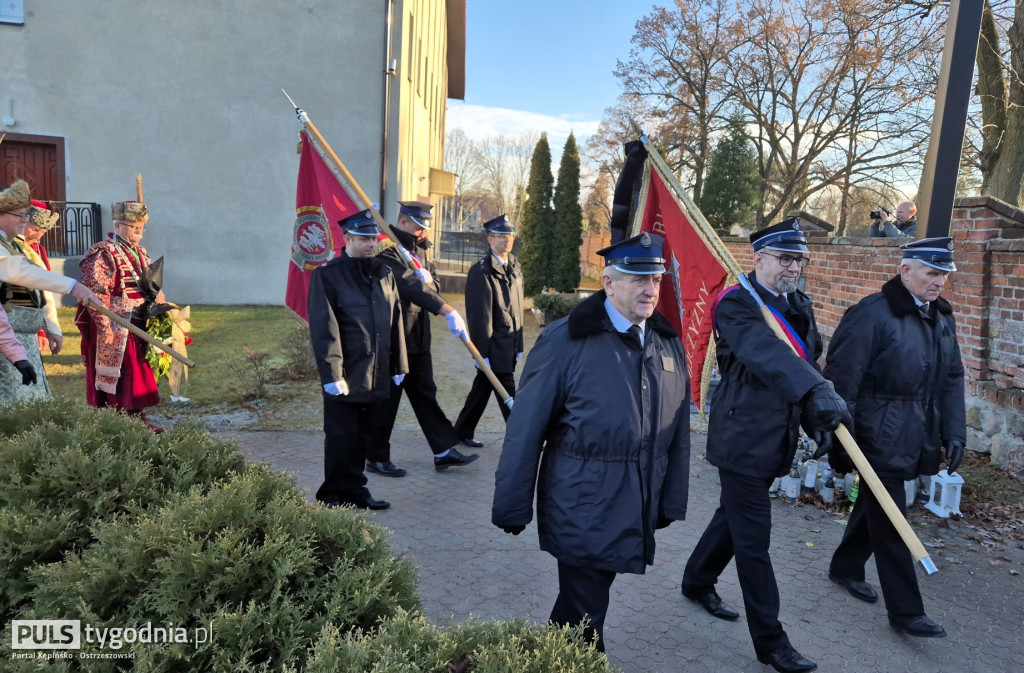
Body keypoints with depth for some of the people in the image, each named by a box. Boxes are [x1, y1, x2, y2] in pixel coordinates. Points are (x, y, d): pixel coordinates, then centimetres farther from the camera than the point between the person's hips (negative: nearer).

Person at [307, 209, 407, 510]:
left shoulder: (385, 273, 12)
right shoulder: (328, 275, -6)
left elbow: (396, 322, 13)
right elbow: (324, 328, -12)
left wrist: (399, 365, 11)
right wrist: (332, 373, -16)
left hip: (378, 376, 6)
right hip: (346, 376, -5)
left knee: (365, 438, 13)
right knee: (342, 438, 3)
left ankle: (355, 492, 26)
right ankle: (335, 497, 17)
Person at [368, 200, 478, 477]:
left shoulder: (419, 251, 15)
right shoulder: (387, 251, -14)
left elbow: (433, 286, 13)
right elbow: (409, 285, -28)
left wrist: (428, 278, -13)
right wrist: (448, 311, -36)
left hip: (418, 338, 8)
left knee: (425, 394, 11)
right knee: (387, 399, 1)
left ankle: (444, 451, 16)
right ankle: (377, 458, 14)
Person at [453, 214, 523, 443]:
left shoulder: (514, 268, 11)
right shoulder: (481, 271, -12)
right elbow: (479, 315, -15)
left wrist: (519, 345, 13)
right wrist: (482, 352, -16)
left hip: (509, 346, 8)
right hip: (494, 347, -8)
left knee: (483, 388, 17)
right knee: (508, 395, -2)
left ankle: (462, 431, 30)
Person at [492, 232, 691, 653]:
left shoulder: (669, 343, 4)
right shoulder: (565, 341, -14)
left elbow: (678, 430, 9)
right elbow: (526, 430, -11)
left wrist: (672, 501, 11)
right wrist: (512, 508, -8)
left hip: (636, 513, 6)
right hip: (581, 509, -5)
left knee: (580, 605, 21)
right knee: (583, 618, 6)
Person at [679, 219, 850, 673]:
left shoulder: (799, 306, 11)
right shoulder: (737, 305, -17)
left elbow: (808, 360, 10)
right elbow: (768, 353, -35)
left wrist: (816, 416, -4)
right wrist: (818, 391, -49)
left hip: (776, 436, 9)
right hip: (743, 435, -8)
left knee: (735, 516, 23)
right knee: (753, 539, 0)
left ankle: (697, 581, 44)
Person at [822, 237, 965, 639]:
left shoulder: (941, 316, 8)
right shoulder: (872, 315, -17)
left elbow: (952, 379, 14)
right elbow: (842, 381, -18)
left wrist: (954, 433, 6)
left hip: (914, 440, 8)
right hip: (879, 439, -8)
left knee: (875, 506, 21)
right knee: (890, 523, 0)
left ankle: (845, 568, 41)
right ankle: (906, 612, 11)